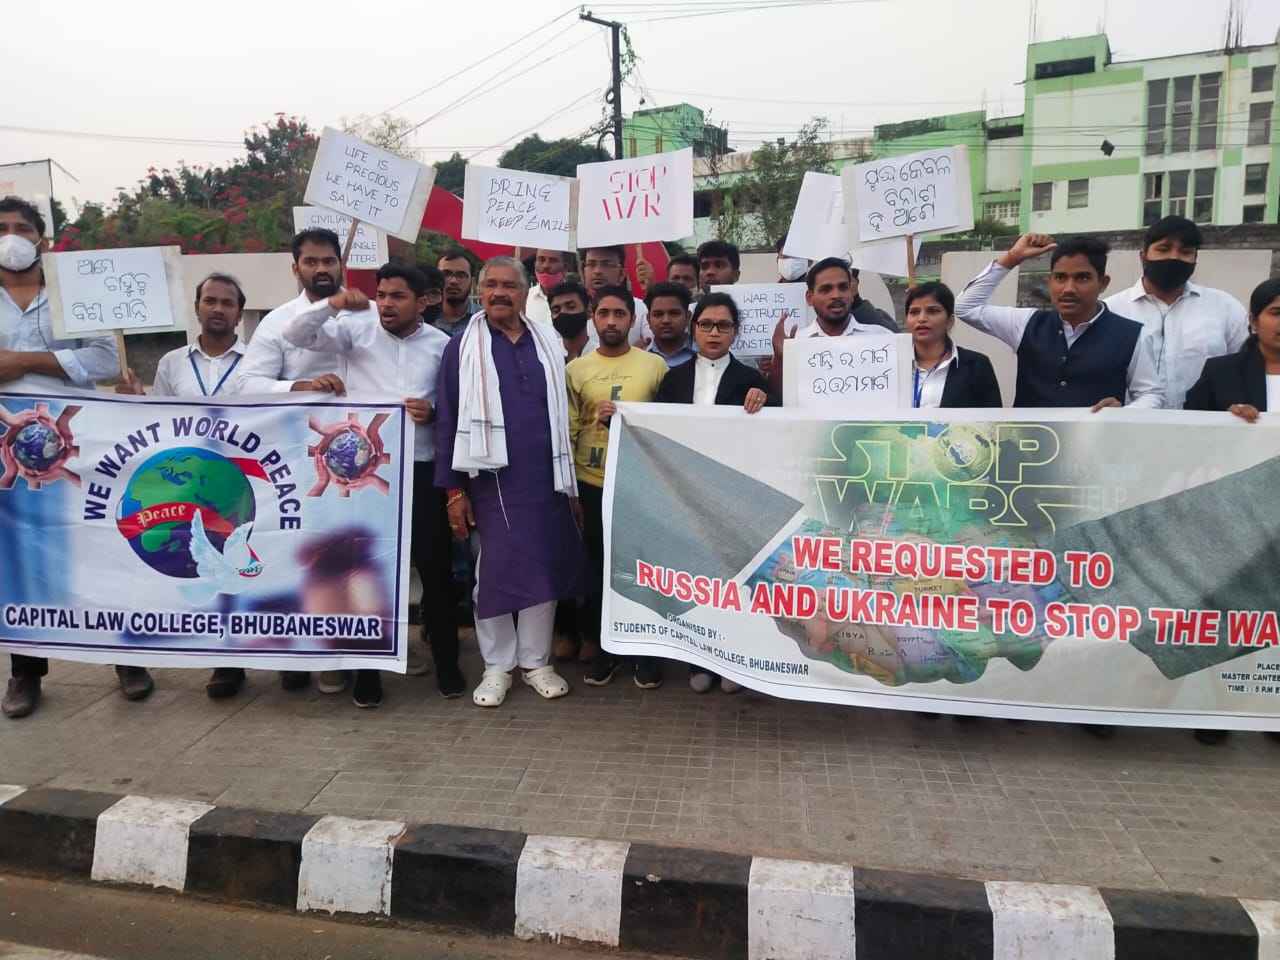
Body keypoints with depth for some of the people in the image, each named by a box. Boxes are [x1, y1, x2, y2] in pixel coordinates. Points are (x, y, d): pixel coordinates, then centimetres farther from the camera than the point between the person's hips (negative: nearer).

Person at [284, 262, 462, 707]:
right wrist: (332, 305, -20)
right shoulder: (357, 329, 2)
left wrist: (434, 413, -11)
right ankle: (368, 669, 24)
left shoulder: (441, 345, 5)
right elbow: (296, 334, -5)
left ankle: (446, 662, 25)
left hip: (422, 471, 1)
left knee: (435, 569, 8)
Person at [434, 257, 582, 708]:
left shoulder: (549, 344, 10)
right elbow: (447, 420, 0)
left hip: (546, 477, 3)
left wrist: (571, 482, 10)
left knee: (544, 568, 6)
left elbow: (562, 415, 13)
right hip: (492, 478, -2)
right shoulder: (462, 347, 2)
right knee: (496, 571, 4)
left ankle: (536, 661, 21)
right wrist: (454, 489, -5)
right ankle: (497, 665, 19)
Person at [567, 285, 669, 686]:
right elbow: (568, 431, 4)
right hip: (592, 485, 1)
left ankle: (646, 652, 21)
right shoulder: (575, 369, 4)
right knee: (597, 568, 10)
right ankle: (603, 648, 25)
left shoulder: (655, 364, 2)